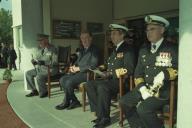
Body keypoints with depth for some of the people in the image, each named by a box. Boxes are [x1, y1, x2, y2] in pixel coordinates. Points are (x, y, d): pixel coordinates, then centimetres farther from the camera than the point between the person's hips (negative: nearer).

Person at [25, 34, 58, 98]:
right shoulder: (40, 50, 12)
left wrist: (44, 62, -28)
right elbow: (37, 59, 16)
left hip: (50, 69, -8)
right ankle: (34, 91, 9)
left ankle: (44, 92, -7)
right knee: (28, 73, 0)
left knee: (39, 76, -30)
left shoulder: (53, 49, -11)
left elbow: (55, 62, -19)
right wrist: (34, 61, -9)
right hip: (40, 68, 9)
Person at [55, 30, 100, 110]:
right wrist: (73, 67, 0)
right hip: (78, 72, 9)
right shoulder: (82, 50, 18)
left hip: (87, 73, -9)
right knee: (62, 80, -8)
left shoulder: (94, 50, -9)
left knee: (69, 82, -24)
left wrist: (78, 68, -17)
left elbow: (93, 65, -20)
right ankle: (74, 101, -2)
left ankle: (66, 102, 3)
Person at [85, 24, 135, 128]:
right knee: (89, 84, -6)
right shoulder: (115, 50, 19)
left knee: (102, 87, -32)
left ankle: (105, 118, -14)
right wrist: (105, 72, 3)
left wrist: (111, 73, -17)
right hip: (111, 79, 9)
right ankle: (99, 113, -2)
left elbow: (129, 70, -18)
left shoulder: (128, 49, -8)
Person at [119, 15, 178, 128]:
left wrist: (164, 75, -24)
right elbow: (138, 72, 13)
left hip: (163, 90, -6)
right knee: (124, 102, -8)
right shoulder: (143, 50, 15)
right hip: (145, 88, 6)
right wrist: (142, 88, -4)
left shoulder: (172, 49, -1)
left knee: (143, 109, -27)